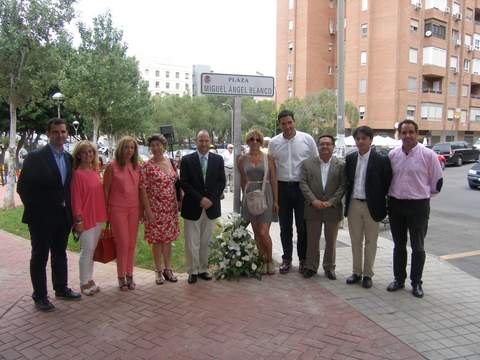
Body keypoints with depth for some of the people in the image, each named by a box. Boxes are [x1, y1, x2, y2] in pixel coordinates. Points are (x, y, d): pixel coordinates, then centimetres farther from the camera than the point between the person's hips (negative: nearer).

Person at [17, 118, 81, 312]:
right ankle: (39, 296, 20)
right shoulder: (36, 157, -12)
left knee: (60, 254, 18)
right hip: (42, 217, -5)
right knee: (40, 257, 7)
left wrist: (70, 211, 5)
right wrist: (34, 210, -7)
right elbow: (23, 187, -10)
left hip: (63, 215, 6)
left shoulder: (69, 158, 6)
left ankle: (61, 289, 32)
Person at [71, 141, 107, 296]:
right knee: (87, 250, -2)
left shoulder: (95, 172, 9)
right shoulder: (77, 174, -10)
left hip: (98, 216, 7)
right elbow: (75, 198, -12)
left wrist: (103, 214, 11)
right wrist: (78, 219, -14)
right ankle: (84, 283, 11)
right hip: (85, 217, -7)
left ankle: (89, 280, 24)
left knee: (92, 250, 13)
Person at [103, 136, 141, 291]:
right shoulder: (112, 166, -7)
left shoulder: (136, 167, 6)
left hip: (133, 209, 4)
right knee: (123, 244, -2)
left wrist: (141, 209, 9)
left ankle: (129, 275, 21)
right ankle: (121, 277, 13)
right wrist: (106, 211, -1)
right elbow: (105, 190, -2)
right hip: (117, 209, -4)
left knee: (131, 244, 8)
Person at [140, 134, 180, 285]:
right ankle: (158, 271, 20)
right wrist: (148, 209, -15)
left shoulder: (170, 162, 5)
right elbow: (143, 189, -11)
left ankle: (168, 269, 26)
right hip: (155, 208, -4)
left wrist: (178, 202, 8)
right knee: (157, 239, 6)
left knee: (168, 238, 13)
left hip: (171, 208, 5)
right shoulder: (147, 166, -10)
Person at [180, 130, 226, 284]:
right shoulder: (186, 160, -2)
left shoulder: (218, 159, 5)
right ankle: (193, 271, 15)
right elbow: (184, 183, -6)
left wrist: (211, 199, -9)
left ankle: (203, 269, 23)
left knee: (205, 241, 11)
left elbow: (221, 182, 3)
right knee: (192, 242, 2)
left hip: (210, 207, 2)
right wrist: (200, 199, -14)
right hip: (192, 207, -2)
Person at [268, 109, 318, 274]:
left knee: (302, 226, 6)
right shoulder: (274, 143, 3)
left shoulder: (307, 139, -3)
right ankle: (286, 259, 25)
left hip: (302, 187, -2)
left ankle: (303, 259, 22)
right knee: (285, 227, 11)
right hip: (282, 187, 2)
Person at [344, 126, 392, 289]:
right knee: (355, 241, 13)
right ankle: (357, 272, 25)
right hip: (354, 204, 4)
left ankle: (368, 274, 20)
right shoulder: (350, 158, 4)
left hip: (371, 206, -4)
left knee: (370, 242, 8)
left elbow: (387, 183, -5)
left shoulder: (381, 160, -9)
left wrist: (379, 201, -5)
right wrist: (348, 199, 5)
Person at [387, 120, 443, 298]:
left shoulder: (428, 155, -9)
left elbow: (437, 181, -1)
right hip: (395, 205, 4)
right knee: (399, 245, 15)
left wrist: (425, 196, 6)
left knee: (417, 247, 7)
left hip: (418, 205, -3)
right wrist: (392, 194, 12)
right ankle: (399, 279, 28)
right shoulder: (392, 155, 2)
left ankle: (416, 283, 22)